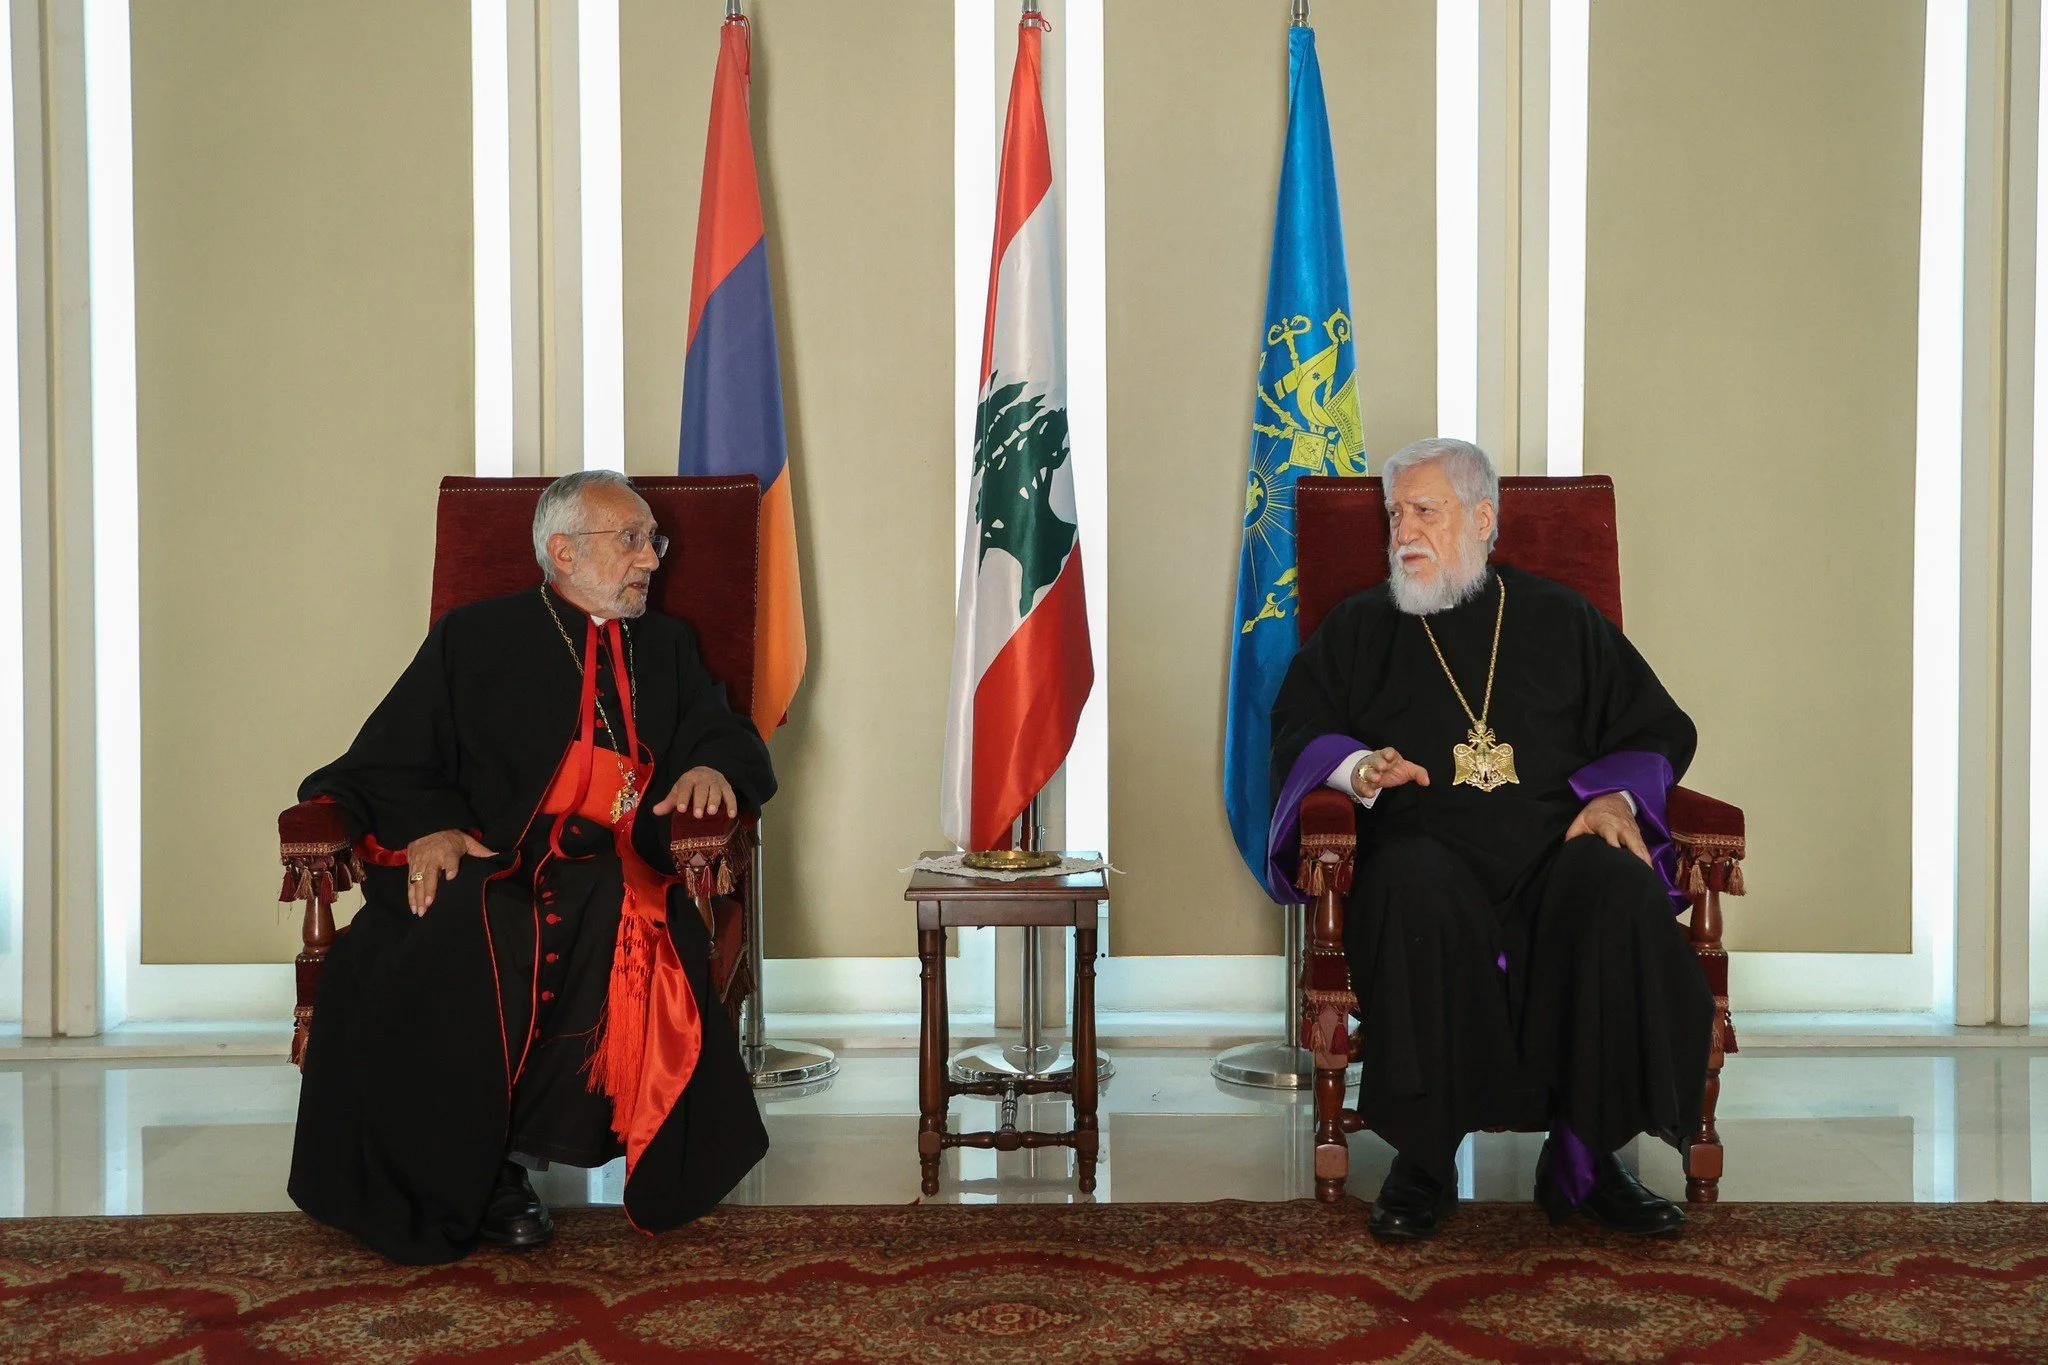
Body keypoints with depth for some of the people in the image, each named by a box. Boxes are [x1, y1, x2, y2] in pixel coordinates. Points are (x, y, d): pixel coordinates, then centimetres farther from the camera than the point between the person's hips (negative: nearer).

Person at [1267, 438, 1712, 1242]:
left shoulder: (1562, 621, 21)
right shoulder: (1359, 628, 21)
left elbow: (1657, 730, 18)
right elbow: (1298, 736, 13)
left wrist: (1614, 795, -2)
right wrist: (1358, 768, -8)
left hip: (1552, 852, 1)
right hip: (1425, 851, -1)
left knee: (1623, 891, -33)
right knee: (1417, 891, -37)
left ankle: (1585, 1159, -23)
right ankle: (1423, 1162, -27)